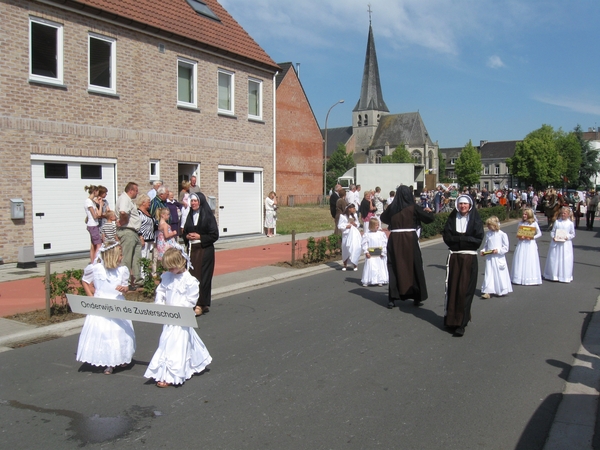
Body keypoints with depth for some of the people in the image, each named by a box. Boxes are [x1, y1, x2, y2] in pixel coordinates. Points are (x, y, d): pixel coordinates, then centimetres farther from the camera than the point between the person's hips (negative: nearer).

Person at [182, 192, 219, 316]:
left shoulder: (208, 216, -6)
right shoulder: (190, 215, 10)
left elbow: (215, 235, -8)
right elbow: (185, 232, 19)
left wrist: (200, 237, -15)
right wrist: (187, 236, -3)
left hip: (205, 250, -5)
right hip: (192, 250, 5)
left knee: (203, 277, -3)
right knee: (192, 276, 4)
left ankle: (201, 304, 3)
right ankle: (193, 302, 15)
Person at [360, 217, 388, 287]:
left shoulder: (382, 234, 1)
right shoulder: (366, 234, -2)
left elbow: (385, 243, 0)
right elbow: (364, 244, -2)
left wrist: (383, 252, -7)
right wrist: (366, 252, -10)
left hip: (379, 255, 2)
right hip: (370, 255, -2)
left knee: (380, 267, 7)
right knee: (369, 267, 0)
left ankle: (380, 281, 18)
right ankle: (366, 281, 8)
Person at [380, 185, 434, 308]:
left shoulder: (391, 207, 2)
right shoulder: (413, 207, -6)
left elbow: (383, 218, 20)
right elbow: (430, 218, -2)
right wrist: (429, 211, 19)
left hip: (394, 240, 2)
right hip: (410, 239, -2)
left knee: (394, 268, 8)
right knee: (414, 267, 10)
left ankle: (392, 298, 5)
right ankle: (417, 297, 17)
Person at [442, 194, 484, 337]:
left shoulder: (475, 219, 1)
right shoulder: (452, 218, 6)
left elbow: (478, 239, -9)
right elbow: (447, 237, -3)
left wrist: (458, 238, -9)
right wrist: (465, 238, -10)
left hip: (469, 258, -2)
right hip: (454, 257, 2)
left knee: (464, 290, -4)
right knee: (452, 288, 4)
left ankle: (461, 323, -1)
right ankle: (451, 319, 16)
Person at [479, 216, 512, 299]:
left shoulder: (502, 234, -8)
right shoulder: (488, 234, 6)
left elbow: (506, 248, -6)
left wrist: (498, 250, -19)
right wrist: (483, 251, -2)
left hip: (499, 258, -3)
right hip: (489, 258, 4)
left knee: (500, 274, 7)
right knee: (489, 274, 0)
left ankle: (501, 291, 24)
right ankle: (487, 292, -1)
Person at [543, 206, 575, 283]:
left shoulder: (570, 223, -1)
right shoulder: (557, 222, 2)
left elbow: (573, 234, 4)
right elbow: (552, 231, 6)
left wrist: (567, 237, -13)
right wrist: (553, 237, -12)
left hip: (565, 244, -1)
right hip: (556, 243, 2)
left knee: (565, 260, 0)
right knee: (554, 259, 6)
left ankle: (565, 276, 13)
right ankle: (553, 275, 19)